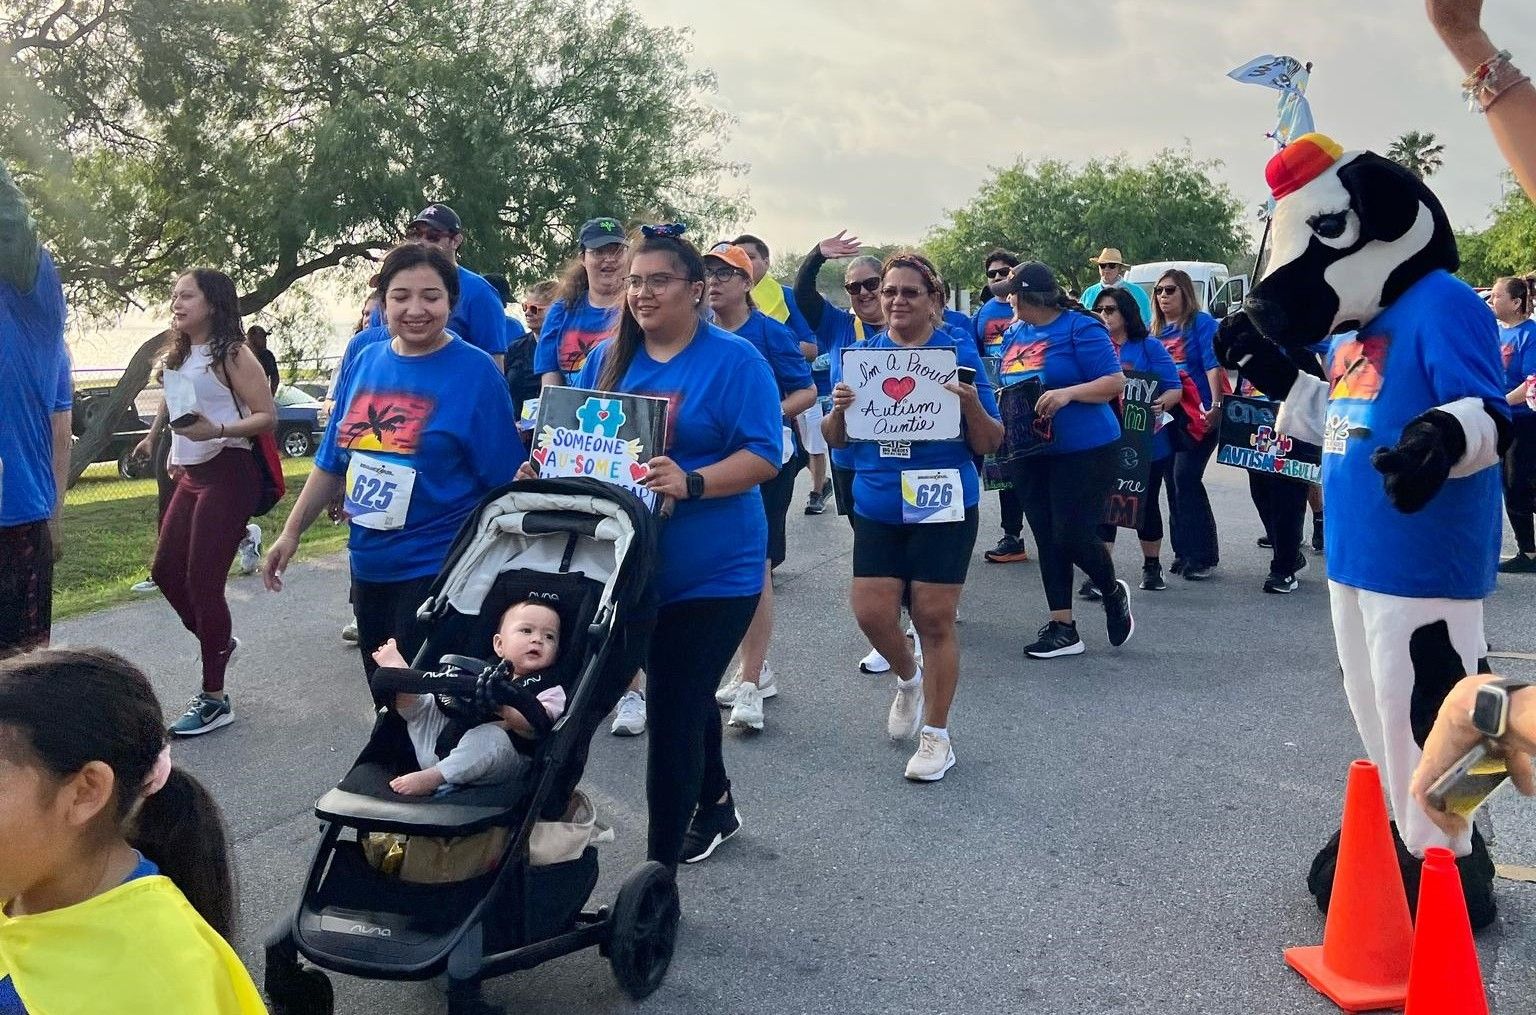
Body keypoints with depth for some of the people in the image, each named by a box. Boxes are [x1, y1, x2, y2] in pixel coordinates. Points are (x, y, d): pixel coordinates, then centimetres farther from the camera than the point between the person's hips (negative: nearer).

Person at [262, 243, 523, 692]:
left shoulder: (476, 371, -11)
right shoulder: (363, 361, 4)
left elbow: (505, 483, -12)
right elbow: (333, 461, 13)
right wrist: (292, 531, 13)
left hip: (437, 572, -6)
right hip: (367, 564, 6)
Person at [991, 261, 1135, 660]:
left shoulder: (1079, 328, -11)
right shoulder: (1014, 335, 11)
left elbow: (1115, 382, -15)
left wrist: (1068, 393, -28)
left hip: (1083, 451, -7)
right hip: (1029, 453, 7)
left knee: (1073, 536, -7)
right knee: (1047, 539, 8)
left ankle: (1113, 593, 23)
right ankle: (1062, 627, 17)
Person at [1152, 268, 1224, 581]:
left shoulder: (1201, 322, -5)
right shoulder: (1157, 330, 14)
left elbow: (1213, 365, -15)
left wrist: (1215, 406, -25)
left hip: (1198, 414, -7)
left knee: (1186, 478, -13)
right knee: (1172, 481, 8)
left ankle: (1203, 555, -6)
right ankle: (1183, 552, 17)